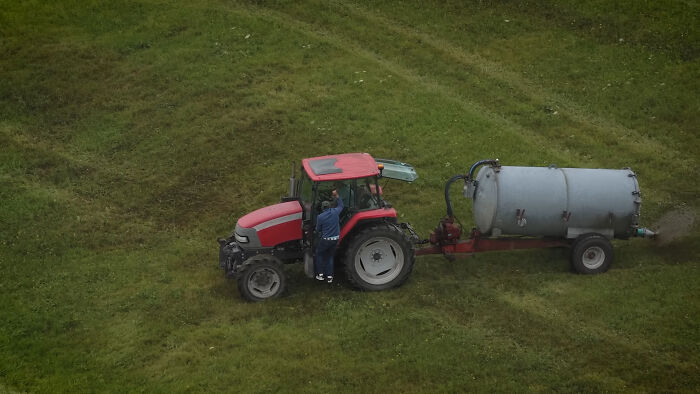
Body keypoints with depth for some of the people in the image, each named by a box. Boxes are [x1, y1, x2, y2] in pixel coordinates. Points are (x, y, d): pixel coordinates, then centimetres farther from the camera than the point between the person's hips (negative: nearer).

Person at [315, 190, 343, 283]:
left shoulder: (320, 217, -13)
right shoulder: (335, 212, -5)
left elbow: (318, 230, -2)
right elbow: (341, 205, 18)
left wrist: (319, 233, 21)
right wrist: (337, 196, 20)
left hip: (325, 240, -4)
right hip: (335, 239, 4)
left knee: (319, 254, 19)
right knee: (329, 256, 18)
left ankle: (320, 274, 13)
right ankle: (329, 276, 14)